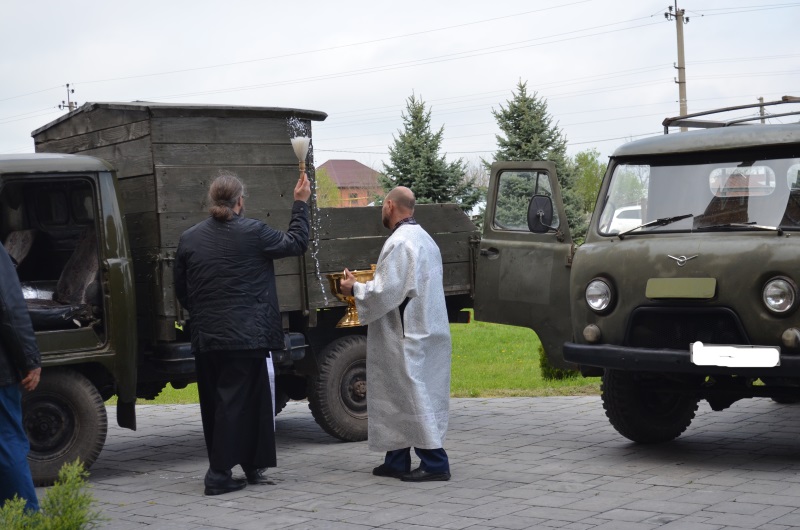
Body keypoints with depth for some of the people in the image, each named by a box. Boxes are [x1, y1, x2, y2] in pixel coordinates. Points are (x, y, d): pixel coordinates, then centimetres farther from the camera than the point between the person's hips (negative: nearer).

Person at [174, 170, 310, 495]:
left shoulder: (189, 239, 5)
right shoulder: (252, 233, -9)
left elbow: (181, 291, 12)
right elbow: (296, 243, 4)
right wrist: (301, 203, 15)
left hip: (205, 339, 5)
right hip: (245, 336, -5)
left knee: (214, 403, 13)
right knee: (237, 402, -1)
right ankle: (219, 474, -4)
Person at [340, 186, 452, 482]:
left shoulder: (399, 242, -17)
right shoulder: (424, 238, 14)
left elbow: (385, 292, -20)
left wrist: (355, 288, -5)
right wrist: (381, 276, 20)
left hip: (409, 337, -10)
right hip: (426, 332, 10)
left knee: (414, 398, -4)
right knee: (398, 396, 14)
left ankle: (434, 463, -1)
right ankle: (397, 461, 19)